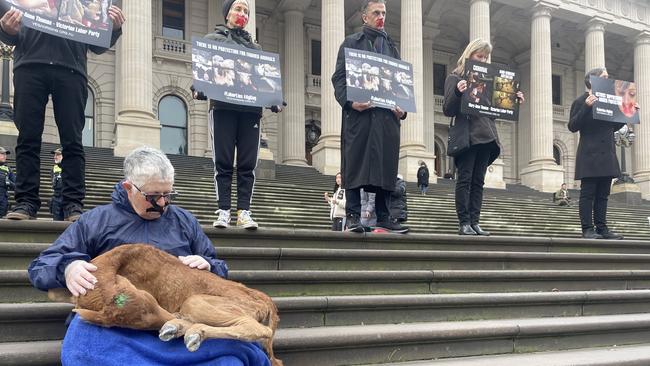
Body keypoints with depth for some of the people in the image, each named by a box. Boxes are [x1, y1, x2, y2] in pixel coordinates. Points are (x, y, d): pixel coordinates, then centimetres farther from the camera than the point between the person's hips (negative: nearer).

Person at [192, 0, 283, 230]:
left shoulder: (255, 47, 25)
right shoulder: (213, 39, 16)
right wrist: (198, 90, -14)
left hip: (251, 109, 3)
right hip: (223, 107, -3)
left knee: (248, 164, -2)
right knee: (223, 163, -4)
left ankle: (244, 212, -1)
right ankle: (223, 211, -3)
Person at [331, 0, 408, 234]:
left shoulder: (391, 47, 25)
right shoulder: (351, 43, 12)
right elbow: (339, 78, 2)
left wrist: (402, 107, 2)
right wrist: (349, 102, -15)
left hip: (387, 114, 4)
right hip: (359, 112, -4)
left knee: (386, 164, 1)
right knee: (355, 163, -6)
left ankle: (383, 216, 6)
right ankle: (353, 216, -4)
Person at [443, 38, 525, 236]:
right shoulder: (455, 78, 3)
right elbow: (448, 110, -6)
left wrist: (514, 100, 5)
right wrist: (457, 92, -23)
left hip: (486, 136, 6)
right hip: (467, 136, -5)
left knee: (478, 181, 5)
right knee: (464, 180, -6)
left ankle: (475, 223, 6)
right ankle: (464, 223, -4)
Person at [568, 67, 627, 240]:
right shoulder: (581, 101, -2)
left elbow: (613, 127, 22)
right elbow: (573, 126, -11)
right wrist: (586, 107, -22)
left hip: (607, 155, 7)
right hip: (590, 156, -7)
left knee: (603, 194, 7)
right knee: (588, 193, -6)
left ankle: (602, 228, 9)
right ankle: (587, 229, -5)